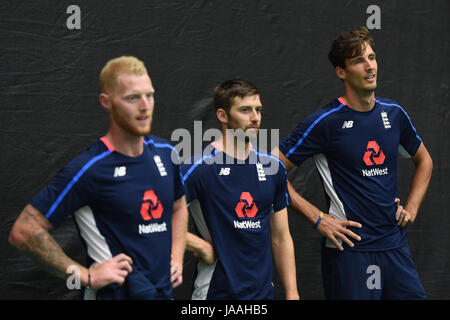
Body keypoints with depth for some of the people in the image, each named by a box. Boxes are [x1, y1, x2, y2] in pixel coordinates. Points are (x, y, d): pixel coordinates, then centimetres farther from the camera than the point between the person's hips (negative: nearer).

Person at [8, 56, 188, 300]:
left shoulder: (165, 152, 1)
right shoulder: (89, 169, -18)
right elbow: (24, 231, -19)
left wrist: (177, 258, 6)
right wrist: (87, 276, -19)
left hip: (164, 290, 6)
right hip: (117, 292, -6)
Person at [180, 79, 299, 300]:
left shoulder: (273, 167, 7)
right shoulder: (198, 168, -12)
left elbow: (281, 239, 11)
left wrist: (292, 293, 6)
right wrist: (202, 246, -13)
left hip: (264, 291, 5)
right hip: (216, 292, -5)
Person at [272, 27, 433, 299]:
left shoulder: (394, 113, 7)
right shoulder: (325, 121, -10)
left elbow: (424, 160, 24)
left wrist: (412, 208, 11)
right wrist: (318, 218, -12)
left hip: (395, 244, 5)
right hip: (350, 248, -5)